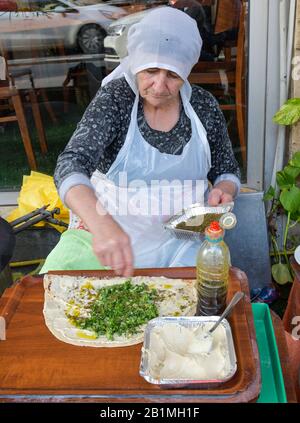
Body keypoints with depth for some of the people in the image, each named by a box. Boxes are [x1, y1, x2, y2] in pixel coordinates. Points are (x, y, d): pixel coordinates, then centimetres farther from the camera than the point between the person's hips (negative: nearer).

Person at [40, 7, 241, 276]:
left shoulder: (204, 106, -1)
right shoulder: (114, 98, -11)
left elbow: (227, 171, 13)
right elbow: (71, 164, -26)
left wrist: (222, 191, -12)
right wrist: (101, 224, -45)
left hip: (180, 242, 2)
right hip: (110, 234, -1)